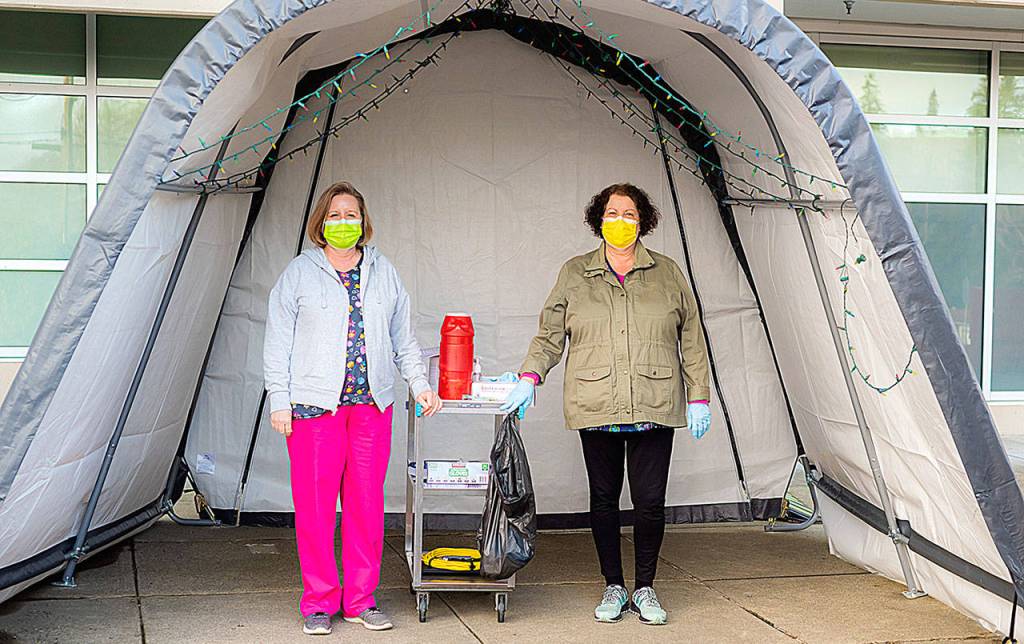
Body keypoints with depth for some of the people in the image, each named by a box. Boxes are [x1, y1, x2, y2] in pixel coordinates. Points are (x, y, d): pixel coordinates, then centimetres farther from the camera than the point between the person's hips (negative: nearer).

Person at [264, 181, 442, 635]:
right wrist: (279, 399, -4)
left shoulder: (384, 273, 15)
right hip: (313, 405, -3)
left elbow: (403, 338, 20)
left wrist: (420, 384, 11)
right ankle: (319, 602, 9)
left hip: (372, 404, 3)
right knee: (315, 503, -2)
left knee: (367, 503, 4)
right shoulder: (299, 273, 5)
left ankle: (361, 600, 15)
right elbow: (278, 342, 3)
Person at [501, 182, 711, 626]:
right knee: (604, 498, 7)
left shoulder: (667, 273, 10)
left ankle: (645, 589, 16)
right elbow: (550, 335, 11)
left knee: (650, 502, -2)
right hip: (596, 409, 1)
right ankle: (613, 588, 21)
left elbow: (691, 340, 11)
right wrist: (529, 378, -3)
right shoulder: (574, 274, 9)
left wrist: (699, 397, 7)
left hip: (654, 409, 0)